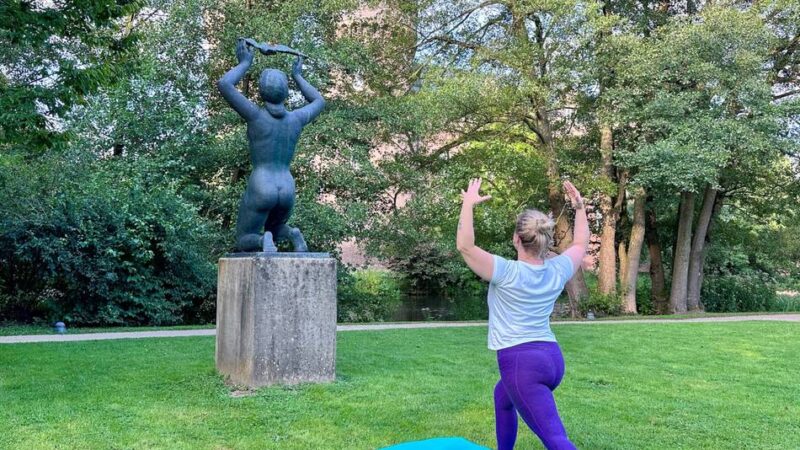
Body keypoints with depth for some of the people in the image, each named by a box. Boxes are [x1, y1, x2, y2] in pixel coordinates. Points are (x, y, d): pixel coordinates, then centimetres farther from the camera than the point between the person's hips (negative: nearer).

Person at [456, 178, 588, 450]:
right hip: (552, 358, 8)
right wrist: (579, 207, 27)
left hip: (522, 363, -8)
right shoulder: (558, 270, 4)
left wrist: (468, 204, -12)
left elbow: (464, 246, -19)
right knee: (502, 396, 36)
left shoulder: (507, 273, -13)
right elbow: (580, 244, 23)